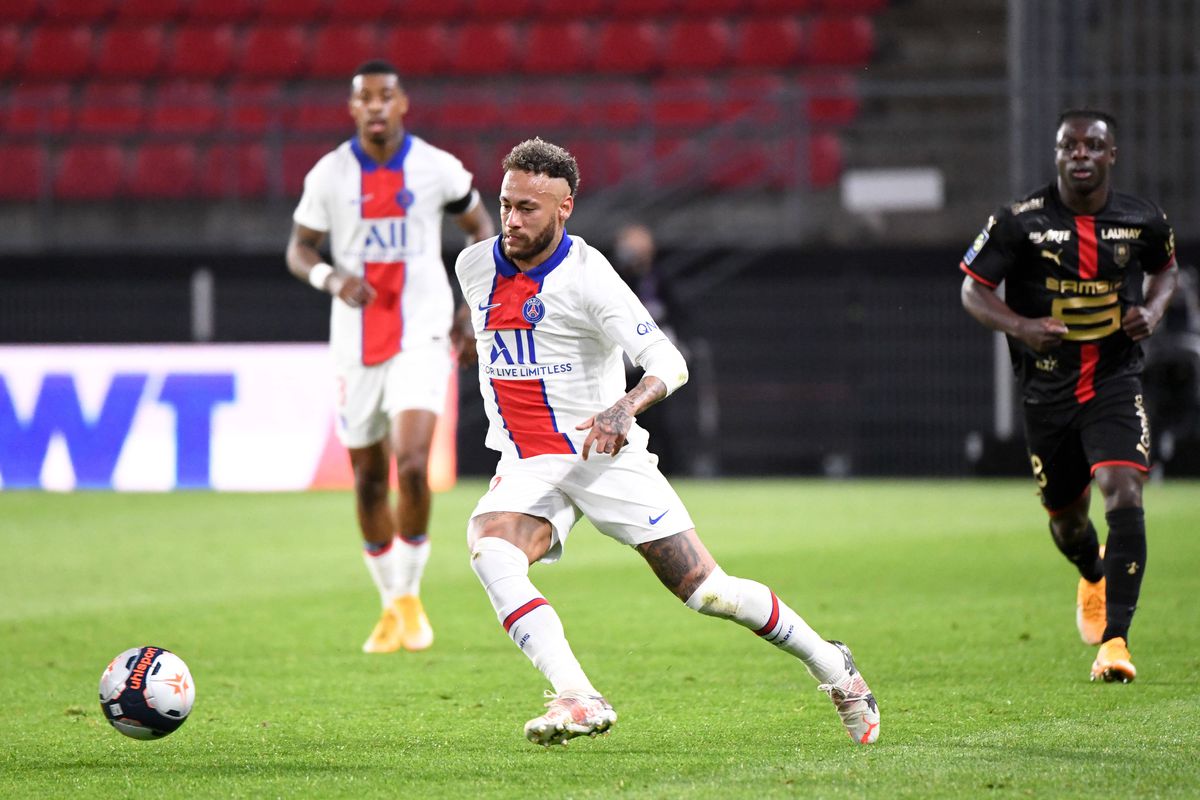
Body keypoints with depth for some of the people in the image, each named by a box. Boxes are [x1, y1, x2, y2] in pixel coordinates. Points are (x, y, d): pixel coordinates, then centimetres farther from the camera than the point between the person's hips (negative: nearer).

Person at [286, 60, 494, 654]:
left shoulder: (436, 168, -3)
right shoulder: (330, 175, -1)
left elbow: (480, 226, 11)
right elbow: (298, 249, 5)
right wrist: (332, 278, -17)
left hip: (421, 336, -2)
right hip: (356, 338, 2)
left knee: (413, 464, -19)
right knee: (368, 480, 7)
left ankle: (411, 597, -2)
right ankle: (390, 605, 24)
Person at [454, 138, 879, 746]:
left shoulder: (587, 276, -15)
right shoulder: (475, 266, 2)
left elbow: (669, 363, -21)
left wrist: (624, 407, -40)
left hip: (605, 455, -4)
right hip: (526, 464, 4)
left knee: (706, 591, -6)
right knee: (489, 551, -28)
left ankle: (830, 666, 19)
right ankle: (577, 700, -33)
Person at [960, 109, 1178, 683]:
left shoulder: (1141, 220, -2)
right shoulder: (1020, 221, -9)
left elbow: (1165, 268, 19)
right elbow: (973, 290, -3)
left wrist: (1153, 310, -2)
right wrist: (1021, 326, -21)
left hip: (1115, 382, 0)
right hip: (1048, 390, 1)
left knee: (1123, 495, -21)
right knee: (1065, 515, 12)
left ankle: (1114, 639, -20)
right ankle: (1093, 576, 51)